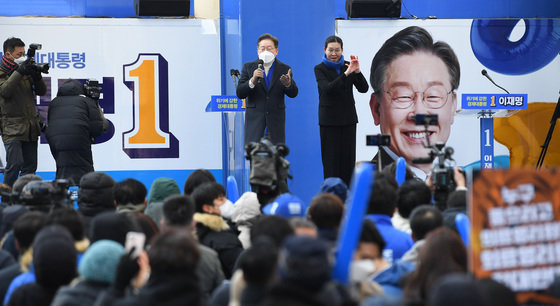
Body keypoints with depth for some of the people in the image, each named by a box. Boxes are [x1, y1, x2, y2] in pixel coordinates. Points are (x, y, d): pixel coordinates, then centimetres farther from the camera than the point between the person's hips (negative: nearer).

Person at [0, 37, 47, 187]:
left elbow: (41, 91, 9)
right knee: (15, 163, -16)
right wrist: (19, 72, -25)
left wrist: (37, 76, -11)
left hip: (31, 127, 6)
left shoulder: (26, 70, 11)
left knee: (30, 166, 8)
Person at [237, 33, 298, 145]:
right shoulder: (248, 67, 5)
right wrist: (252, 81, -22)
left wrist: (288, 84, -24)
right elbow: (240, 93, -4)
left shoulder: (284, 69, 6)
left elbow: (293, 93, -1)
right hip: (254, 118, -1)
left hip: (276, 119, 1)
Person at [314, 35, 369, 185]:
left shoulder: (347, 66, 6)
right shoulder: (320, 69, -3)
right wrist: (346, 73, -30)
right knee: (331, 158, -3)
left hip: (348, 117, 3)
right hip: (329, 119, -3)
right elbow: (328, 88, -21)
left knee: (348, 158, 3)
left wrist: (357, 71, -19)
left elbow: (364, 88, -2)